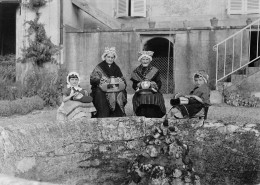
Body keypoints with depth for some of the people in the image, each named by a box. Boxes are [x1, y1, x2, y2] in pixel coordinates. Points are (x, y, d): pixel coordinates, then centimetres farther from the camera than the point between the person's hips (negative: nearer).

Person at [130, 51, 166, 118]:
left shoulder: (154, 71, 10)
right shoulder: (136, 72, 14)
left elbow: (159, 84, 6)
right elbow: (134, 85, 11)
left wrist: (151, 84, -11)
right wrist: (140, 85, -9)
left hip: (153, 95, -1)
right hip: (140, 96, 1)